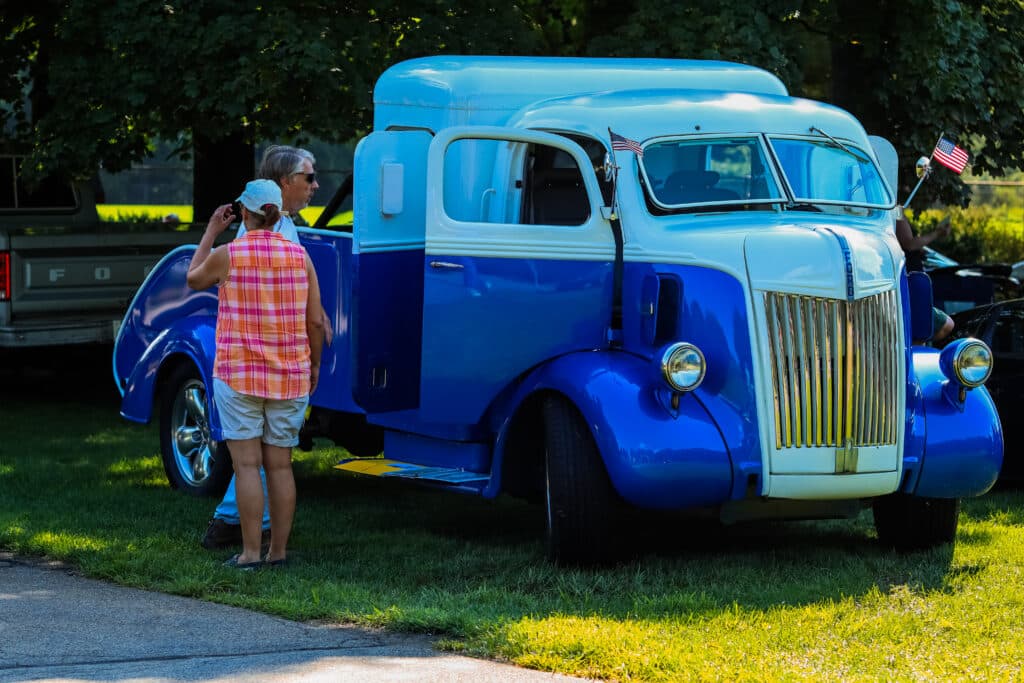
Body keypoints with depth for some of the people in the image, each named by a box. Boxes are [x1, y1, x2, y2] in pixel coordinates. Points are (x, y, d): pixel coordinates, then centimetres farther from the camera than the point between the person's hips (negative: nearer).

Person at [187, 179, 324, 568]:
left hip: (238, 375, -3)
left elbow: (193, 279, 14)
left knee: (247, 465, -2)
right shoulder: (300, 257, 0)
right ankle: (278, 551, 11)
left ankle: (250, 553, -4)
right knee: (280, 466, 9)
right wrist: (314, 363, 16)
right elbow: (315, 321, 2)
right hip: (289, 377, 3)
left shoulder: (226, 255, -7)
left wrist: (211, 232, 21)